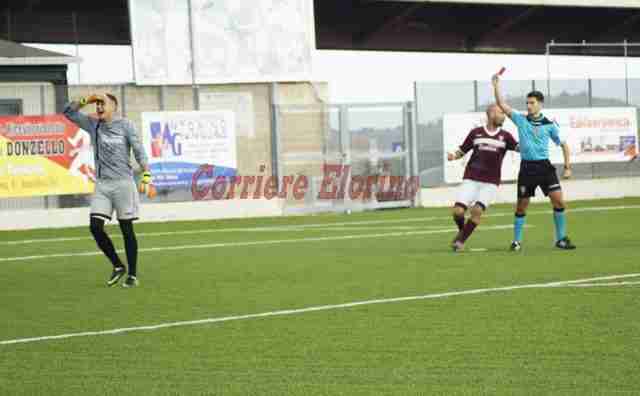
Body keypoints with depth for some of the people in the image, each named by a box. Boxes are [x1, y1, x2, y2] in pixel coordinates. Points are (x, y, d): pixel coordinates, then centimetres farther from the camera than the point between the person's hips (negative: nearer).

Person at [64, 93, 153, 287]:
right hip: (101, 185, 4)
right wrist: (86, 100, 2)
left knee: (126, 229, 1)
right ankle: (118, 266, 11)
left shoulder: (125, 125, -2)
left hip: (122, 183, -4)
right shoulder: (93, 125, 10)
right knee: (95, 227, -6)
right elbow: (69, 112, 15)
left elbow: (139, 151, -6)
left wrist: (146, 175, -16)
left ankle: (132, 275, 10)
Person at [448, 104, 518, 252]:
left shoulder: (505, 136, 4)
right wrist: (453, 156, -10)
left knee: (477, 210, -17)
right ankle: (462, 231, 22)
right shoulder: (476, 133, 5)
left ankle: (461, 240, 2)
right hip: (471, 180, 0)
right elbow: (462, 151, 11)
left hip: (490, 183, 0)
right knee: (458, 211, -10)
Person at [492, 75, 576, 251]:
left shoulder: (549, 124, 2)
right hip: (527, 167, 1)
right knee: (521, 206, 5)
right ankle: (517, 241, 17)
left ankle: (561, 239, 1)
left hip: (544, 166, 0)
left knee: (558, 200, -10)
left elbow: (563, 144, 9)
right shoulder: (521, 120, 4)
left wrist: (567, 167, 3)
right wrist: (496, 85, -7)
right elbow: (502, 105, 0)